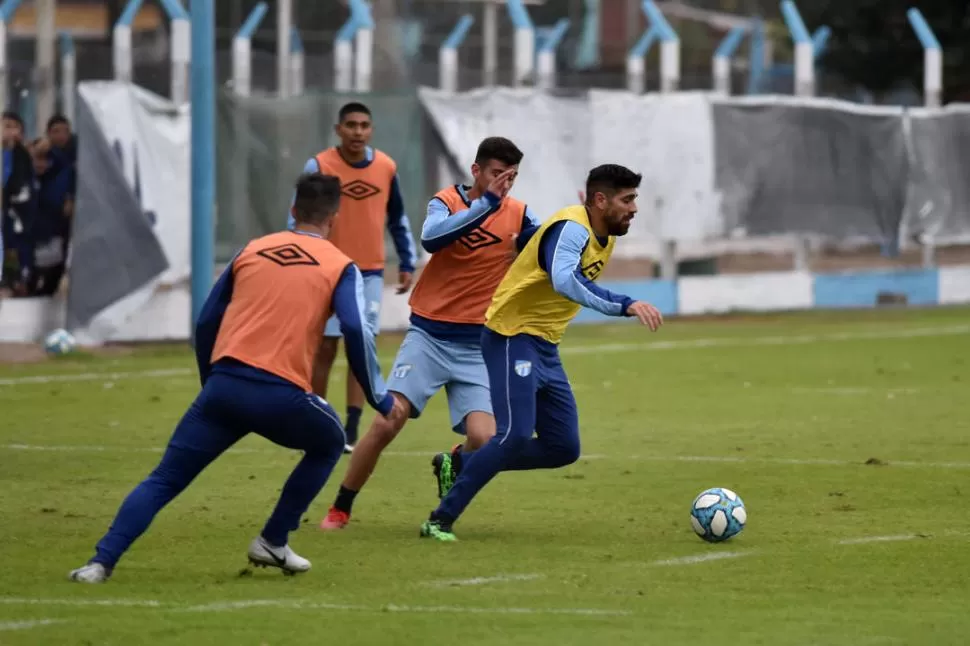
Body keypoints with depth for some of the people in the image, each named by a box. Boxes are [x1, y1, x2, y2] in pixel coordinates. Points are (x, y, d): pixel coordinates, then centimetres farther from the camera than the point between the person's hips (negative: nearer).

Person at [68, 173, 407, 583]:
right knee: (329, 443, 29)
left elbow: (206, 323, 21)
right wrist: (381, 400, 8)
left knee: (163, 480, 6)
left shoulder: (251, 251, 19)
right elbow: (357, 333, -3)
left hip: (224, 385, 2)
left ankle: (102, 562, -10)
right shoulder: (340, 267, 10)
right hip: (281, 394, -2)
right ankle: (273, 544, 23)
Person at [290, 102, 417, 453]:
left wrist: (407, 263, 12)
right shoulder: (319, 167, -8)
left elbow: (398, 219, 14)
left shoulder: (386, 168, 3)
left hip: (370, 273, 3)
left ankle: (351, 431, -1)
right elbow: (299, 219, -6)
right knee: (325, 348, 1)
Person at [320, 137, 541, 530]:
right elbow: (431, 239, -25)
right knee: (385, 425, -13)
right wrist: (485, 204, -31)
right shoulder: (447, 201, -5)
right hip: (429, 335, -2)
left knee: (484, 440, -14)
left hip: (477, 346, 2)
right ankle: (339, 510, 5)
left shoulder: (518, 215, 2)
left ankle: (450, 467, 23)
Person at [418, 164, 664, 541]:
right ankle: (441, 519, -10)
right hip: (513, 337, -9)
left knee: (564, 448, 4)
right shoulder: (573, 229, -22)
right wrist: (625, 306, -47)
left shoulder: (605, 235, 8)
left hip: (545, 347, 9)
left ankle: (462, 467, 19)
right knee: (516, 436, -20)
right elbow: (564, 280, -42)